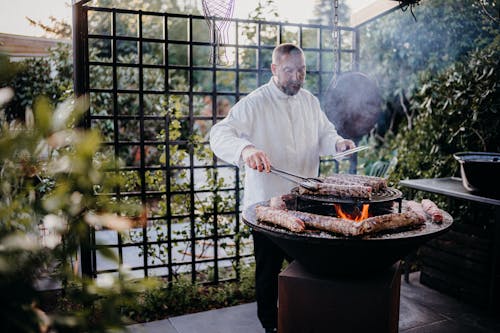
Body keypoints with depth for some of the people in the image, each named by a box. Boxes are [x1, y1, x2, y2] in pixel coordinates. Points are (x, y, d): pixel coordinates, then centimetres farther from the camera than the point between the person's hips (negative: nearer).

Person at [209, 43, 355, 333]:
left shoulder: (310, 101, 8)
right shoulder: (254, 103, -12)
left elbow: (324, 133, 17)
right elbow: (220, 134, -23)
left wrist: (338, 143, -8)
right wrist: (245, 149, -44)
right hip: (267, 203, -5)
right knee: (269, 268, 8)